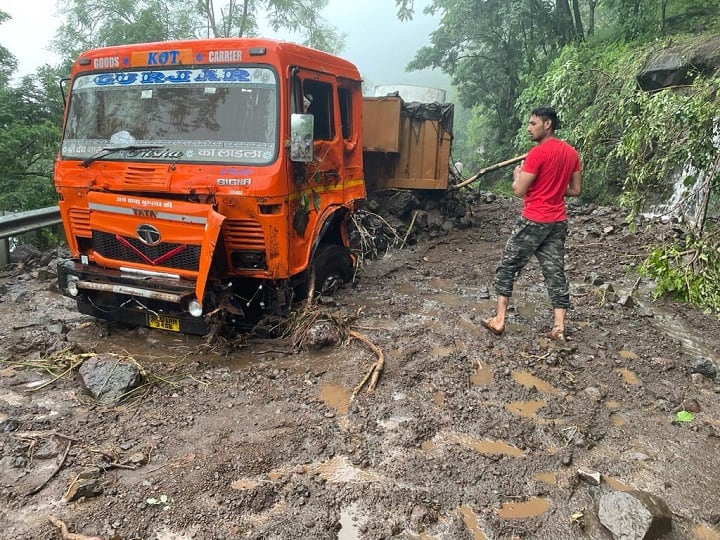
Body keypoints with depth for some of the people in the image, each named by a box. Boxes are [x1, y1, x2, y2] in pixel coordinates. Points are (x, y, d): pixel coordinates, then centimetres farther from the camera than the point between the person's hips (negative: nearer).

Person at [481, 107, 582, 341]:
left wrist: (517, 174, 5)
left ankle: (499, 321, 7)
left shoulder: (538, 153, -15)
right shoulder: (571, 153, 9)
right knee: (555, 272, 8)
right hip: (558, 222, 7)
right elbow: (576, 190, 14)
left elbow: (519, 190, -15)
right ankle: (559, 327, 6)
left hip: (534, 221, -7)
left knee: (507, 267, 5)